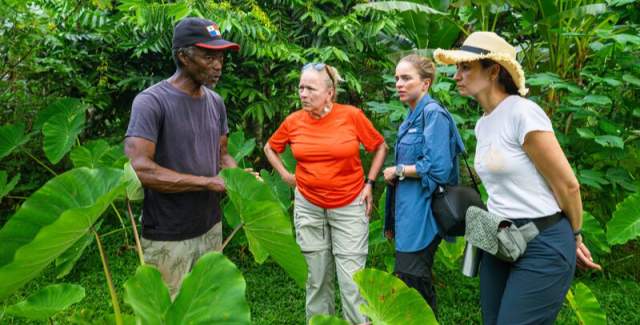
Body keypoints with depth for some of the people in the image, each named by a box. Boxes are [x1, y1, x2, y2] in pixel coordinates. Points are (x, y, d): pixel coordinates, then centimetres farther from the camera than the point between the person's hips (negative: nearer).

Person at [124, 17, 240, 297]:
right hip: (168, 238, -6)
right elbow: (139, 168, -26)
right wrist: (210, 182, -22)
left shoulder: (216, 102, 6)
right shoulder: (151, 101, -17)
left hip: (211, 228, 7)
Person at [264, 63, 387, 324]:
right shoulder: (293, 121, -2)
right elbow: (270, 148, 17)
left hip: (350, 207, -2)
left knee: (352, 278, 0)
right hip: (308, 208, 3)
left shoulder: (351, 115, -10)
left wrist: (369, 183, -1)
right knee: (316, 276, 13)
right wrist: (285, 175, 7)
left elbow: (380, 147, 3)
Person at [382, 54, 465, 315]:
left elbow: (438, 168, -22)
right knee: (419, 284, 16)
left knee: (410, 285, -6)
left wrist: (397, 171, -9)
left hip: (421, 214, -9)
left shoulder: (433, 113, -11)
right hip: (408, 214, 9)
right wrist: (393, 222, 19)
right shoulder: (410, 119, 15)